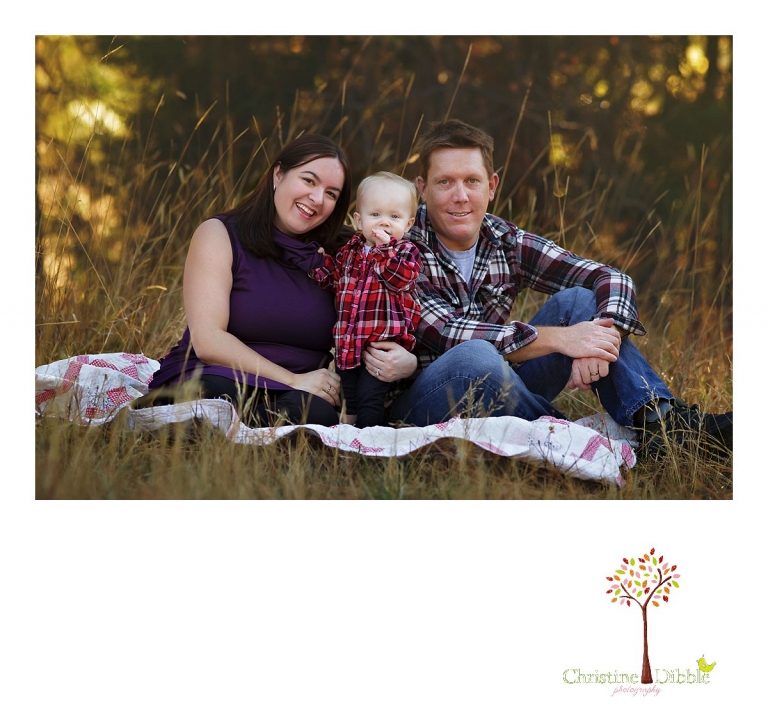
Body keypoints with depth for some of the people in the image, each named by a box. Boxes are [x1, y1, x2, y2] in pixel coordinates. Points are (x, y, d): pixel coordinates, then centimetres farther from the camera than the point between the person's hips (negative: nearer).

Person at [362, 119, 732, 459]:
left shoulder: (506, 242, 1)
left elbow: (611, 278, -3)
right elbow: (446, 335, -26)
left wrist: (603, 336, -26)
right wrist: (558, 338, -30)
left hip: (497, 393, 5)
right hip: (418, 403, -5)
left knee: (578, 299, -9)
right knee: (476, 357, -38)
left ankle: (662, 418, -21)